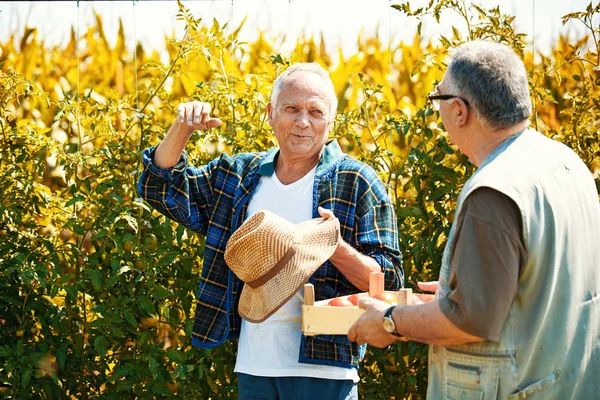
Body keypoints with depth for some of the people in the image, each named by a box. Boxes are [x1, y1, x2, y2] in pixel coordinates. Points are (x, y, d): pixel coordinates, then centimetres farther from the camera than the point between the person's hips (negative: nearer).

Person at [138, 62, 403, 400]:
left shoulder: (357, 183, -3)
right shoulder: (240, 175, 10)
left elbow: (389, 280, -6)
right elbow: (162, 189, 12)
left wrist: (336, 248, -25)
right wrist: (181, 130, -4)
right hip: (253, 365, 5)